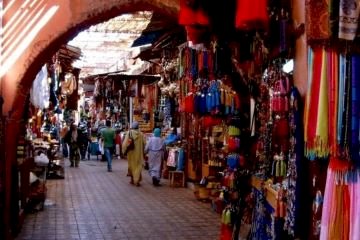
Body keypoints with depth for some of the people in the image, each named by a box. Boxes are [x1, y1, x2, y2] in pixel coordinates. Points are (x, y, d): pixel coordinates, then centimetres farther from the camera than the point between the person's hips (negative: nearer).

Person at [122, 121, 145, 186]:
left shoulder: (129, 133, -9)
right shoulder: (141, 134, -6)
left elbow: (125, 143, -8)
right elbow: (144, 143, -3)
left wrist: (124, 151, 4)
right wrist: (143, 152, 9)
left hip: (131, 152, 0)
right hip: (139, 152, 0)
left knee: (131, 165, 15)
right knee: (138, 166, 3)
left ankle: (132, 179, 22)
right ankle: (137, 180, -5)